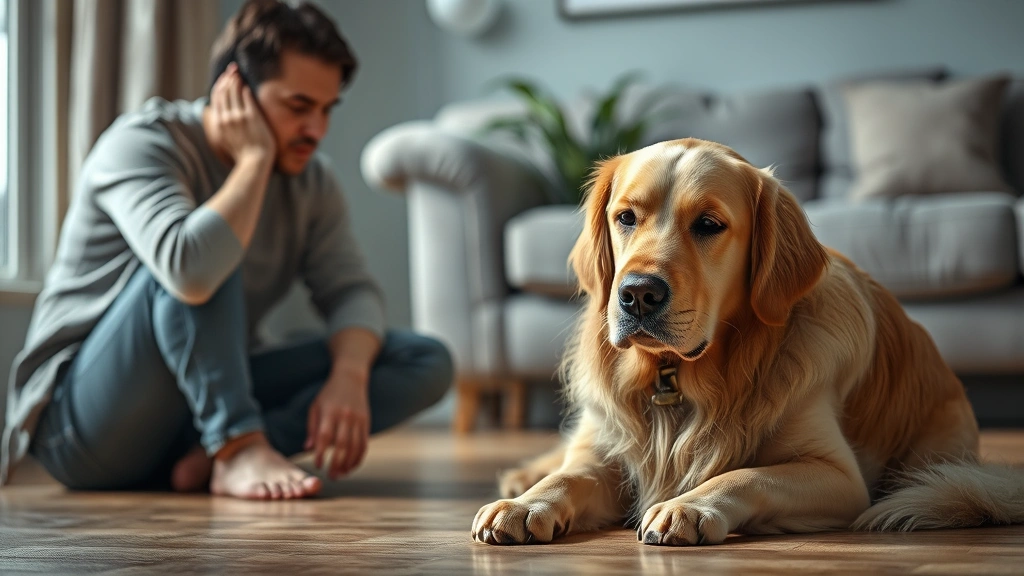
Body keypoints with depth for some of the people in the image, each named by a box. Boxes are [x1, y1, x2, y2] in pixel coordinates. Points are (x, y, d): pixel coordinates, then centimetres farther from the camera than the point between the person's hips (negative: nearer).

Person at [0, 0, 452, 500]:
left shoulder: (308, 178, 4)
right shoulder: (143, 143, -18)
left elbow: (351, 289, -3)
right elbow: (190, 272, -37)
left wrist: (349, 375, -25)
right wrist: (255, 158, -24)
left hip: (207, 398, 7)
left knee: (426, 362, -9)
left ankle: (209, 457, -23)